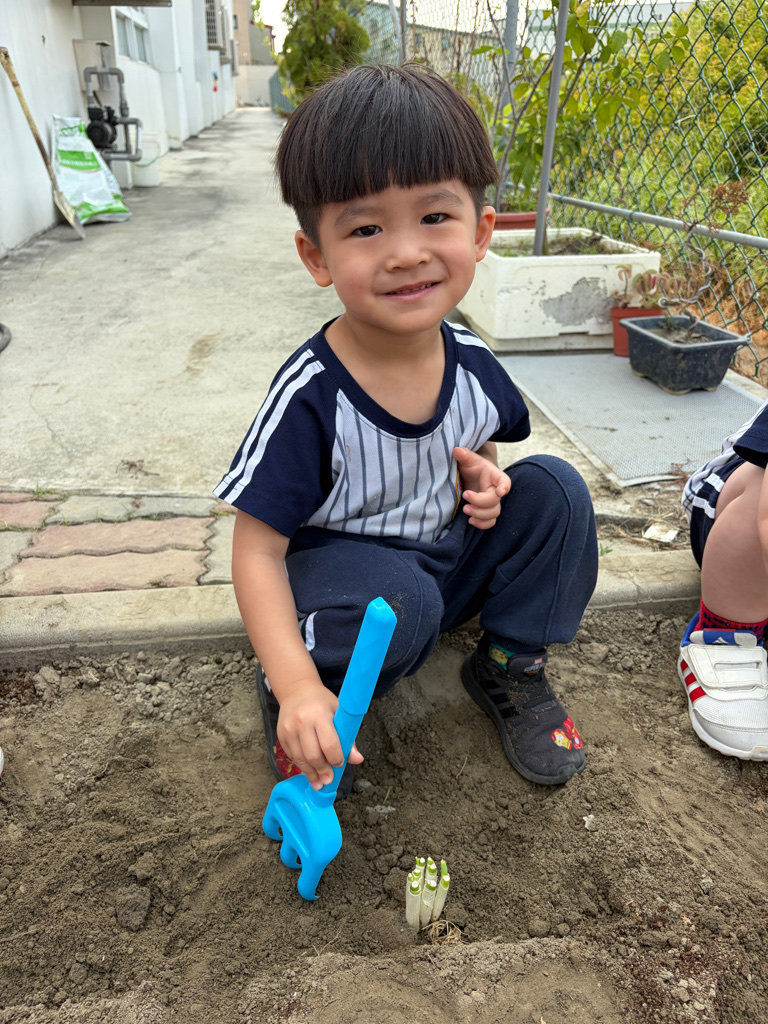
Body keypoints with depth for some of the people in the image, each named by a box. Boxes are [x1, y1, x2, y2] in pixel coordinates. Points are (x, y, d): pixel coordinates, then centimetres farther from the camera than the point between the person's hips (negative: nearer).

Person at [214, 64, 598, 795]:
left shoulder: (470, 359, -10)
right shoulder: (310, 395, -26)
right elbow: (258, 551, -23)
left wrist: (481, 477, -13)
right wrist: (298, 687, -34)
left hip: (449, 553, 5)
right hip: (344, 566, -5)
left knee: (555, 489, -11)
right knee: (402, 604, -36)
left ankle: (509, 667, 6)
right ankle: (283, 698, -3)